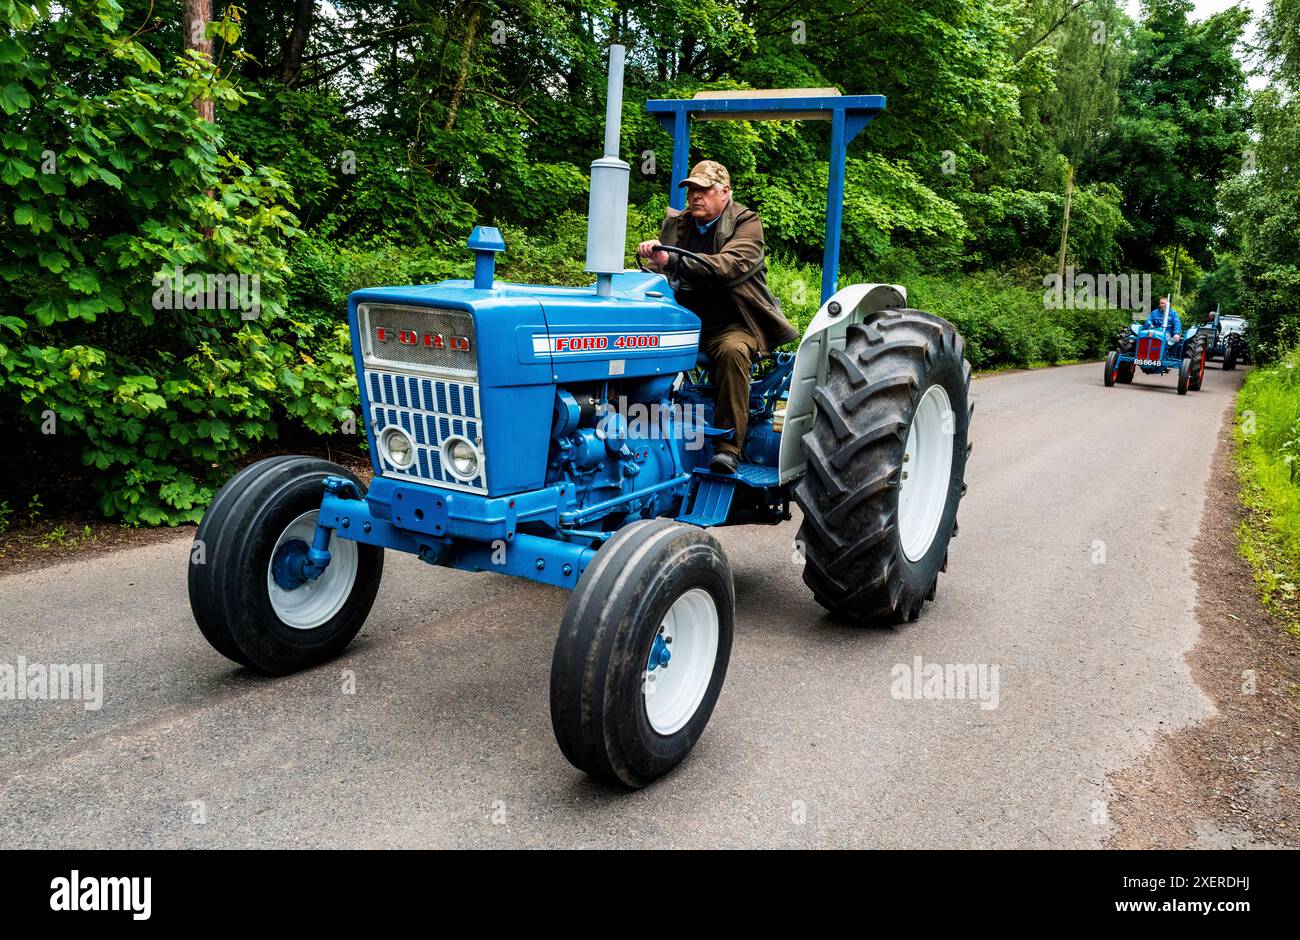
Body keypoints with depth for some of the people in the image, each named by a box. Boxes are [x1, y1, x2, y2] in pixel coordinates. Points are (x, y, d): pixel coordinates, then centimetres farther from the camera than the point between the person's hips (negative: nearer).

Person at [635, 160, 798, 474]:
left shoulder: (746, 223, -1)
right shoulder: (678, 222, 16)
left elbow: (732, 264, -21)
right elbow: (661, 265, 16)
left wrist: (674, 261, -31)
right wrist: (653, 247, -10)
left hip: (730, 322, -4)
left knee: (732, 350, -38)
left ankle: (729, 447, -32)